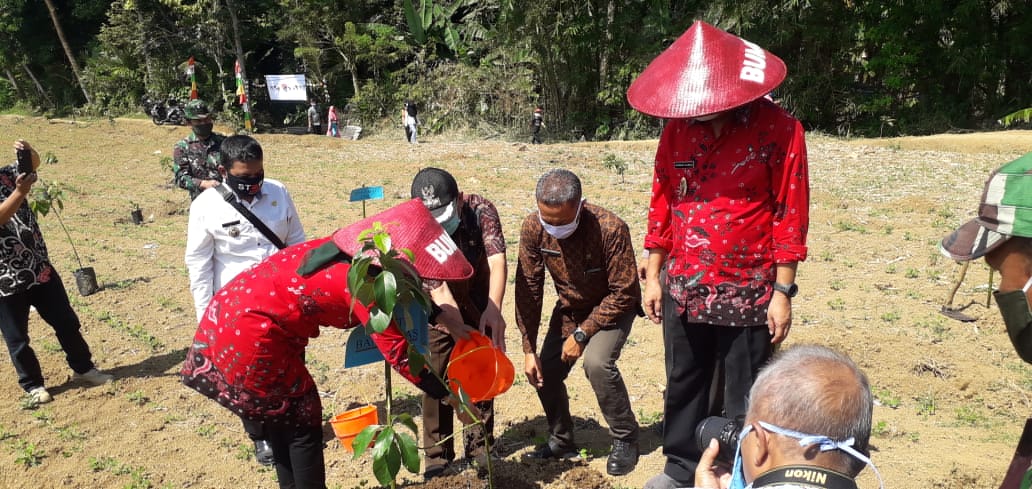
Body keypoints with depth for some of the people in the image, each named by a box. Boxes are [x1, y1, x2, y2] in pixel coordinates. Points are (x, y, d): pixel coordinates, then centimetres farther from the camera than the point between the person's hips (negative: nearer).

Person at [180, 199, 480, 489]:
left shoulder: (359, 248, 1)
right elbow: (398, 353, -20)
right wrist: (450, 397, -13)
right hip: (249, 332, -9)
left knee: (281, 414, 21)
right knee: (302, 418, 5)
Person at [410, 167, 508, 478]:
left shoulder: (481, 210, -26)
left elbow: (497, 259, -35)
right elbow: (438, 290, -32)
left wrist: (494, 310, -49)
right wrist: (463, 336, -39)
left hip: (480, 306, 1)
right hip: (438, 312, -1)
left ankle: (479, 450, 21)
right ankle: (438, 457, 10)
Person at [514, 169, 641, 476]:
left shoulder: (611, 229, -34)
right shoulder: (533, 228, -22)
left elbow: (624, 293, -25)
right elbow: (529, 289, -14)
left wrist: (582, 333, -24)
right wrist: (529, 348, -14)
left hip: (613, 306, -4)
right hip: (570, 307, 5)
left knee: (597, 363, -27)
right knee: (546, 371, -4)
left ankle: (625, 439, -2)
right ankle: (562, 441, 22)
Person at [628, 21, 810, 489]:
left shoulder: (777, 128, -11)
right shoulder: (678, 126, 2)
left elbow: (790, 215, -9)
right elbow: (662, 204, 7)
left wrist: (782, 292, -9)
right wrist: (653, 276, 8)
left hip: (747, 294, -4)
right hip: (683, 290, 5)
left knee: (743, 401, 11)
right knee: (683, 387, 19)